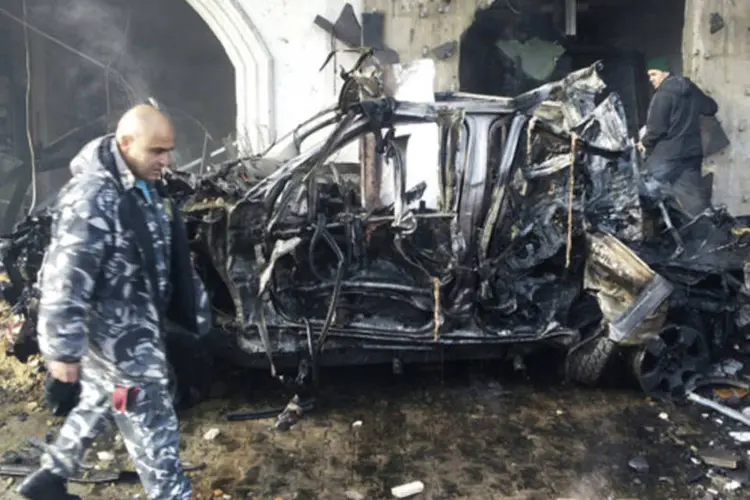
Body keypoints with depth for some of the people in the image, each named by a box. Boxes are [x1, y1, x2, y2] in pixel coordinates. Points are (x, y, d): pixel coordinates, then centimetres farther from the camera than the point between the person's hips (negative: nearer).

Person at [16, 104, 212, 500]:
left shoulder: (143, 186, 5)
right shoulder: (92, 197, -25)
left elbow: (165, 255, 17)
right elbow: (65, 280, -25)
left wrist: (192, 307, 22)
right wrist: (63, 349, -21)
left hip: (139, 322, 10)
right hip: (113, 331, -10)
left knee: (99, 404, 25)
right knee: (151, 422, 1)